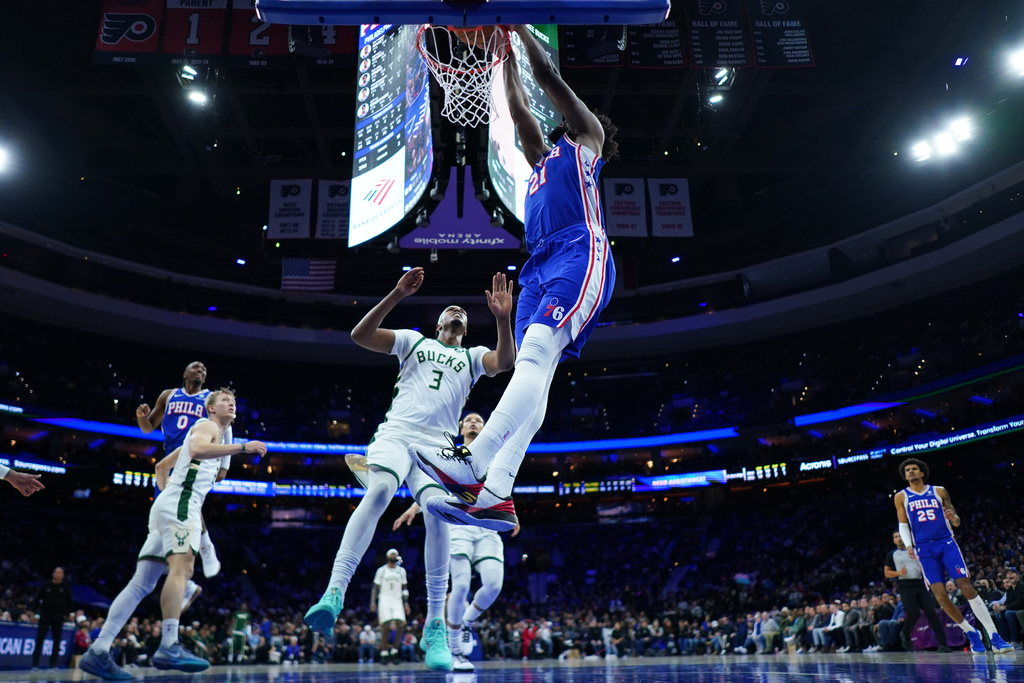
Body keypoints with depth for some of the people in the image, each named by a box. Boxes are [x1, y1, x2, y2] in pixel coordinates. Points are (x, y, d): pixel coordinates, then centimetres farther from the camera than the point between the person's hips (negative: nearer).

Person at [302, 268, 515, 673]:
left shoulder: (471, 357, 22)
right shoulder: (414, 341, 20)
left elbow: (506, 361, 0)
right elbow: (360, 335, 6)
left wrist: (503, 318, -14)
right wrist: (397, 295, -5)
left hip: (437, 445, 1)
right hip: (396, 433, -1)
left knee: (438, 512, -22)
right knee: (378, 492, -31)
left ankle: (435, 627, -15)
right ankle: (334, 594, -35)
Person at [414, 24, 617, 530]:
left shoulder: (586, 137, 19)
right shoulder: (543, 157, 37)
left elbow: (551, 80, 14)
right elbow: (518, 107, 41)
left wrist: (521, 28, 22)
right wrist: (507, 54, 47)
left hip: (580, 252, -8)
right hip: (541, 265, 8)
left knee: (537, 350, -27)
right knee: (530, 374, -8)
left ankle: (474, 465, -42)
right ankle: (493, 495, -20)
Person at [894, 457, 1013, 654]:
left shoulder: (939, 491, 10)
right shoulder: (901, 497, 9)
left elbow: (956, 522, 13)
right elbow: (903, 525, 10)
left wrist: (953, 517, -11)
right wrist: (908, 545, -7)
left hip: (947, 543, 0)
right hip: (924, 549, 0)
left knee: (967, 587, -11)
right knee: (940, 595, -9)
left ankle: (994, 637, -6)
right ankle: (971, 633, 9)